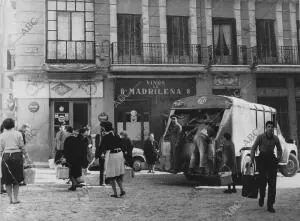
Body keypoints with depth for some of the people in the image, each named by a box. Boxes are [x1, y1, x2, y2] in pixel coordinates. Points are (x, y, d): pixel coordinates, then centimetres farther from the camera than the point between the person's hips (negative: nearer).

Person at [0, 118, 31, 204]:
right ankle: (15, 198, 6)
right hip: (17, 156, 0)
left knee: (7, 180, 10)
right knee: (16, 179, 9)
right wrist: (26, 156, 8)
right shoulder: (18, 134, 2)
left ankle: (10, 198, 10)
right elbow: (22, 147, 0)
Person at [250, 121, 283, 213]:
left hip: (272, 159, 2)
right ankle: (261, 198, 31)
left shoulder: (275, 138, 1)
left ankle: (270, 205, 1)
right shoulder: (260, 137, -8)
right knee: (262, 181, 0)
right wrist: (252, 161, -6)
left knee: (272, 183, -4)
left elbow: (279, 150, 17)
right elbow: (253, 148, -3)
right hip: (262, 159, -2)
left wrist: (278, 159, 7)